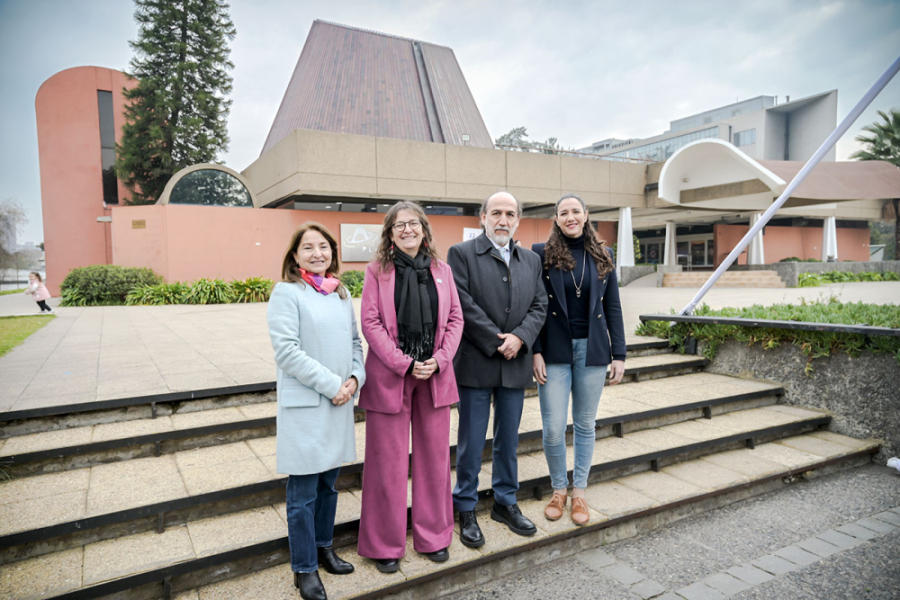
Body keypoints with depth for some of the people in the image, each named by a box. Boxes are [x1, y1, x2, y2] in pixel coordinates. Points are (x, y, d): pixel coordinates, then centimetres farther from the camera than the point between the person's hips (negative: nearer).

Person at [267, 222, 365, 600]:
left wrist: (355, 378, -4)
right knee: (303, 492, 5)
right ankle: (304, 568, 22)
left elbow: (354, 341, 13)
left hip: (340, 404, 6)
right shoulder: (287, 292, -9)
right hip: (304, 405, -6)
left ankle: (323, 547, 38)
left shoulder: (341, 293, 10)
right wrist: (331, 385, -16)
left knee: (329, 482, 19)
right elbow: (287, 350, -16)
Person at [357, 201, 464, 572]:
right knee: (388, 461, 6)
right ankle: (385, 544, 24)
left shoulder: (441, 270, 8)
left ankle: (433, 536, 30)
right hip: (389, 375, -3)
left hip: (435, 374, 3)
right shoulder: (378, 271, -1)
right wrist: (404, 364, -13)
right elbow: (370, 322, -7)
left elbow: (455, 318, 6)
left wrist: (439, 360, -7)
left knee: (434, 454, 12)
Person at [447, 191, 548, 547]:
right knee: (471, 444, 6)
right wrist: (496, 342, -14)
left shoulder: (531, 260, 12)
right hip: (476, 364, -4)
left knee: (508, 441, 16)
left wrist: (520, 337, -9)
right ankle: (466, 510, 22)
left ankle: (505, 503, 33)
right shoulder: (461, 254, -4)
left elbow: (539, 306, 8)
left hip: (515, 365, 5)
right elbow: (463, 305, -12)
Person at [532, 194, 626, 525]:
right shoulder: (542, 253, -1)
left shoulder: (602, 255, 7)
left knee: (585, 424, 11)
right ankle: (558, 489, 23)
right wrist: (536, 352, -9)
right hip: (555, 350, -2)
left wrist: (619, 354, 3)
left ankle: (579, 492, 27)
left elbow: (613, 308, 8)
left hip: (592, 349, 2)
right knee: (553, 428, -1)